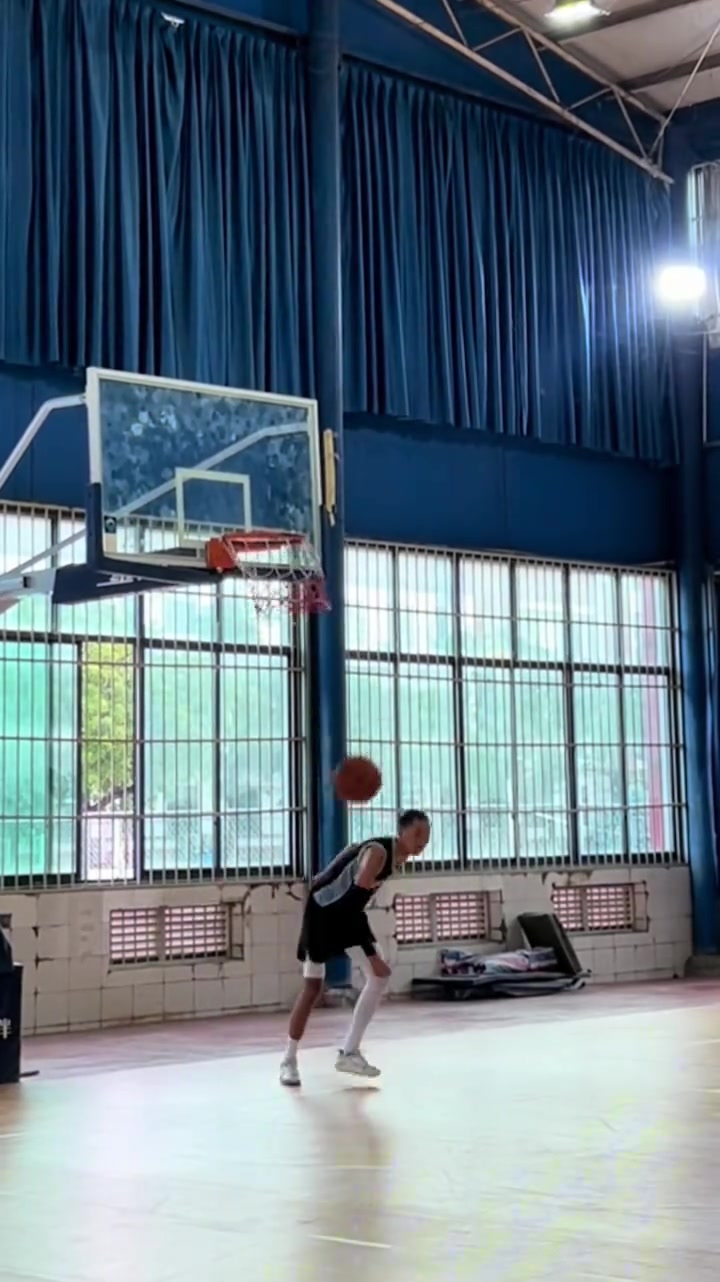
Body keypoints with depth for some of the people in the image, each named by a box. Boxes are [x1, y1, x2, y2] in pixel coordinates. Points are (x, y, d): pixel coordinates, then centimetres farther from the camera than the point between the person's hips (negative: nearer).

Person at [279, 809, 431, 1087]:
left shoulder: (398, 855, 0)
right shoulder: (378, 852, -28)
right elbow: (358, 894, -36)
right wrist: (372, 955, -36)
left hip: (347, 910, 8)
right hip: (323, 910, -8)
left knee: (381, 975, -3)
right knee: (313, 987, -3)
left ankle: (349, 1052, 2)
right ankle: (289, 1060, 11)